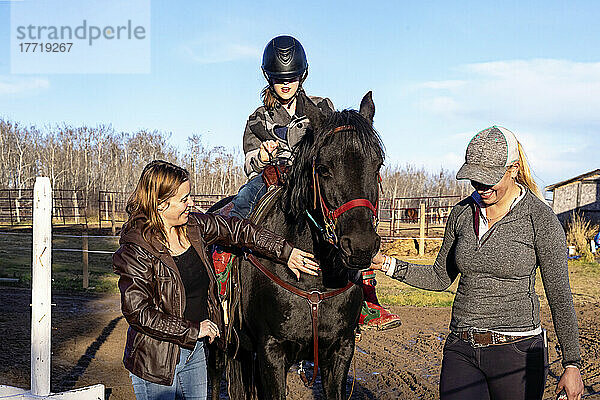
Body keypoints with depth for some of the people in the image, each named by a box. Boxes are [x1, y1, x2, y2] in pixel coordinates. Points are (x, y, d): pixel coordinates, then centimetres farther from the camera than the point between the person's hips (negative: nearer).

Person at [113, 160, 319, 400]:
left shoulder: (193, 226, -2)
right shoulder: (134, 251, -21)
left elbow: (238, 231, 9)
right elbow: (137, 313, -24)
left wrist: (286, 252, 5)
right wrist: (192, 329, -21)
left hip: (195, 350, 7)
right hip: (156, 359, -6)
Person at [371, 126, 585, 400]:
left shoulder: (540, 219, -8)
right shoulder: (462, 213, 5)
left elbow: (559, 295, -5)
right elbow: (441, 277, 15)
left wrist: (572, 364, -5)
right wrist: (392, 266, 0)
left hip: (516, 350, -4)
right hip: (461, 348, 4)